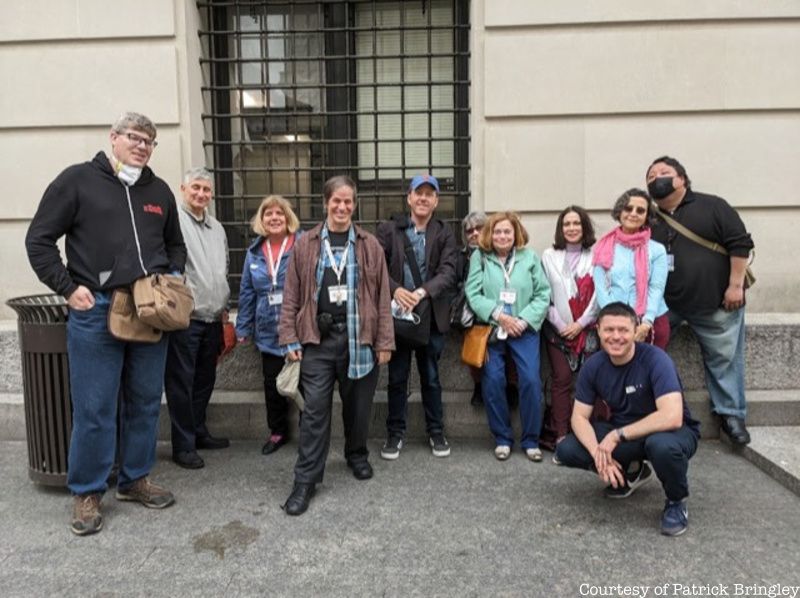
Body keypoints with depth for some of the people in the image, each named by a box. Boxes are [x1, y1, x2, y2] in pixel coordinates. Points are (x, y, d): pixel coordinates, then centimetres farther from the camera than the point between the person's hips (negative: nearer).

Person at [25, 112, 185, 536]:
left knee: (145, 402, 12)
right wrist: (68, 288, -8)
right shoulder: (78, 180, -1)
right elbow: (39, 240, -1)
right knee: (94, 409, 2)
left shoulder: (159, 191, 12)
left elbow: (175, 245, 23)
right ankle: (87, 492, 19)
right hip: (96, 311, -4)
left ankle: (135, 479, 28)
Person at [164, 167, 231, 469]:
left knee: (205, 379, 16)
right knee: (181, 382, 1)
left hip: (212, 317, 7)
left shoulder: (217, 227, 18)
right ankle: (183, 445, 9)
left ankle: (198, 431, 30)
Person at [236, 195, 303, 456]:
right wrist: (243, 327, 9)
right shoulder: (254, 252, 8)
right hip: (268, 333, 4)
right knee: (272, 385, 13)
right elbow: (247, 292, 10)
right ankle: (277, 431, 31)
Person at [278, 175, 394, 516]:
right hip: (318, 339, -1)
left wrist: (384, 341, -1)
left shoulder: (370, 246, 4)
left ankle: (357, 455, 38)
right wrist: (290, 338, -3)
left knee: (358, 405, 14)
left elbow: (382, 297, 2)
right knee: (315, 409, -1)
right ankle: (306, 480, 8)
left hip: (359, 338, 1)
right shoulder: (306, 245, 4)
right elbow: (292, 296, 3)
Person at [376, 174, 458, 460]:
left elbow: (448, 272, -8)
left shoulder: (445, 234, 3)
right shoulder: (388, 230, 3)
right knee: (397, 378, 9)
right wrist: (395, 289, -21)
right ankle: (395, 433, 23)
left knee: (431, 378, 12)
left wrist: (421, 292, -23)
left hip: (431, 315, 0)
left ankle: (436, 432, 27)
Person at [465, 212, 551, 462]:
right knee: (492, 381, -7)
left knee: (531, 380, -10)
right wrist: (498, 315, -14)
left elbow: (543, 295, 2)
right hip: (490, 329, 0)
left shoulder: (530, 257, 6)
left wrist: (524, 321, -10)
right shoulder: (479, 257, 3)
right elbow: (473, 294, -4)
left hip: (524, 330, 0)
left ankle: (531, 440, 7)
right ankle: (502, 438, 12)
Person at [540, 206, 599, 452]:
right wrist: (558, 323, -6)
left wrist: (580, 324, -8)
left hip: (587, 329, 0)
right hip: (558, 329, 0)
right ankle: (560, 435, 0)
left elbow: (600, 294, -3)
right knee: (561, 379, -4)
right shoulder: (549, 256, 6)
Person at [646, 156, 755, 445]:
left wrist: (736, 285, -10)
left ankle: (731, 415, 19)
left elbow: (739, 243, -4)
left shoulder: (712, 205, 0)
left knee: (724, 359, 3)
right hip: (667, 304, 3)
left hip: (716, 303, -3)